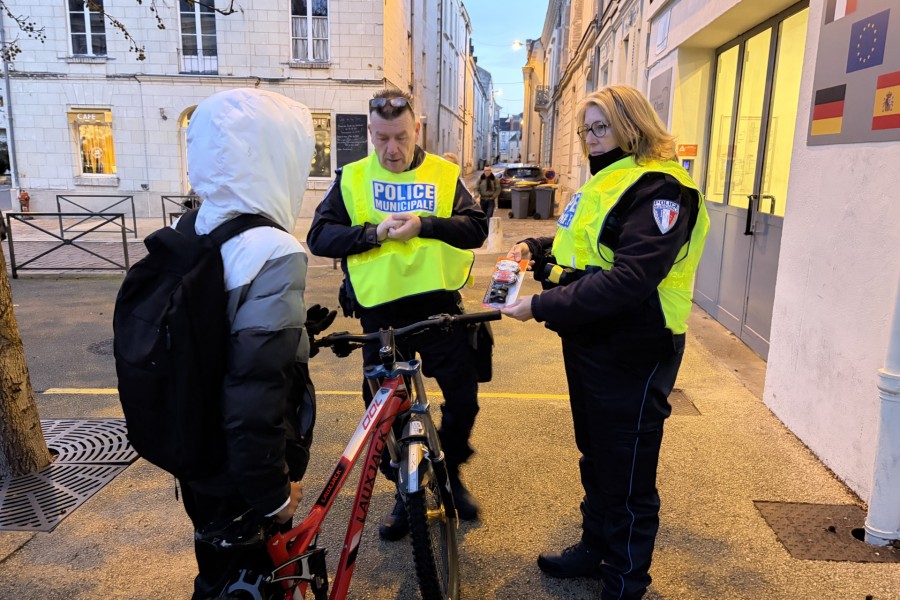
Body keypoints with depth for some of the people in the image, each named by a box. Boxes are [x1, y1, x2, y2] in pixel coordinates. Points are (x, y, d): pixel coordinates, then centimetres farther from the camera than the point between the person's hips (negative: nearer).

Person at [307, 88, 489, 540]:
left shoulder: (445, 175, 3)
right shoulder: (352, 178, 3)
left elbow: (476, 228, -6)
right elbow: (319, 237, -4)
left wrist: (424, 223, -21)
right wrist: (374, 233, -18)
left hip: (439, 307, 0)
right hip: (380, 312, 1)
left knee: (463, 397, 4)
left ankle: (450, 473, 33)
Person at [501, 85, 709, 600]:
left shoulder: (659, 187, -17)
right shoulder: (606, 181, 13)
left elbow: (629, 279, -29)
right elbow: (579, 248, 22)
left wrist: (541, 306, -29)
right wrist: (535, 248, 3)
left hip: (631, 356, -9)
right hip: (589, 345, 9)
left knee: (628, 477, 7)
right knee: (594, 458, 23)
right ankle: (596, 547, 43)